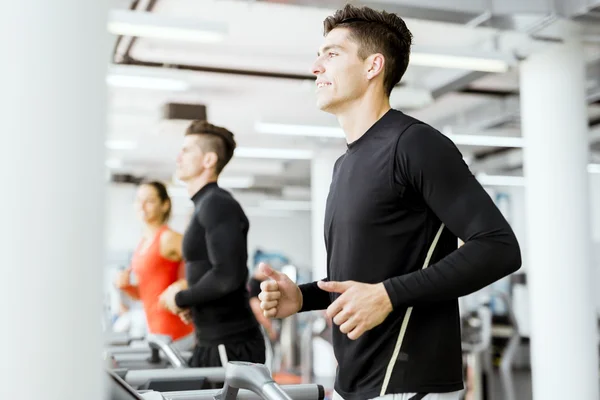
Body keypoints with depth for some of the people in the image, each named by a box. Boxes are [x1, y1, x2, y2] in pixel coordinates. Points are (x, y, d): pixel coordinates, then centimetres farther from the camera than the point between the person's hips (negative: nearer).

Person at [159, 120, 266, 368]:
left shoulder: (217, 204, -13)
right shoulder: (204, 205, 17)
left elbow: (227, 276, -24)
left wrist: (181, 299, -11)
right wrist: (191, 304, 9)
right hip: (212, 343, 9)